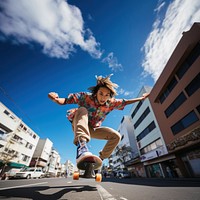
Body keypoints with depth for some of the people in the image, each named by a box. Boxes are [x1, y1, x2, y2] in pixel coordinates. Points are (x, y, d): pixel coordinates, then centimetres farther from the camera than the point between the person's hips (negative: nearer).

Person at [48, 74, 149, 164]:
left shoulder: (110, 103, -13)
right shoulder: (85, 97, -23)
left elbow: (125, 102, 1)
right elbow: (64, 101, -26)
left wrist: (141, 98, 7)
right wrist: (56, 99, -48)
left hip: (93, 129, 4)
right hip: (79, 126, -3)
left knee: (116, 136, -10)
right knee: (82, 110, -34)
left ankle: (100, 158, 8)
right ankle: (81, 145, -47)